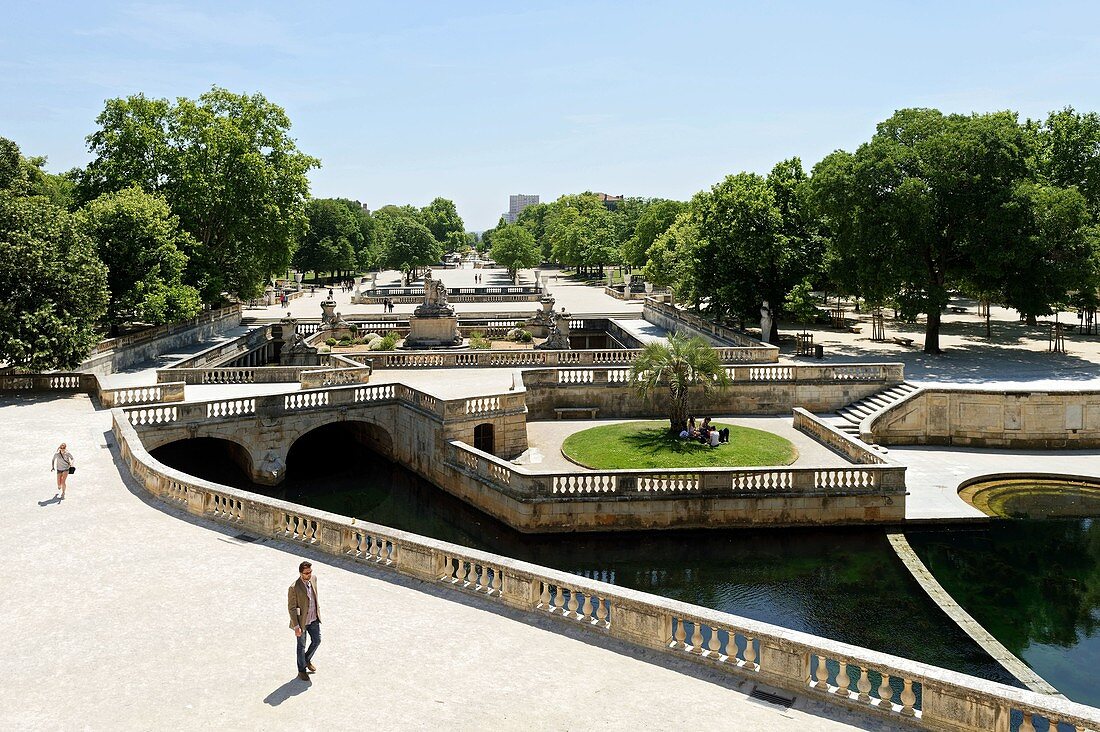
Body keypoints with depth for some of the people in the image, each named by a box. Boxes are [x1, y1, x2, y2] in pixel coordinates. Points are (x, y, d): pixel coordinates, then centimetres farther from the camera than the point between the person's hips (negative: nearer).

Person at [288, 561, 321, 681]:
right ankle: (302, 670, 34)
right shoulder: (294, 588, -28)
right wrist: (296, 627, -19)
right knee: (302, 646, 13)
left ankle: (307, 659, 45)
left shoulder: (313, 579, -8)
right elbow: (291, 608, -20)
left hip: (314, 618, 6)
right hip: (302, 621, -6)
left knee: (317, 640, 17)